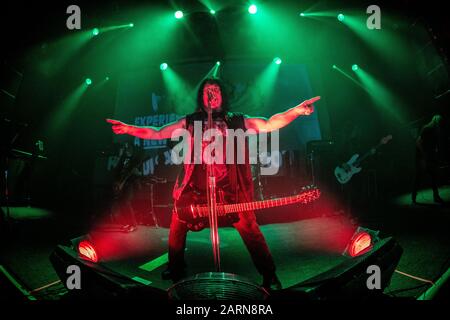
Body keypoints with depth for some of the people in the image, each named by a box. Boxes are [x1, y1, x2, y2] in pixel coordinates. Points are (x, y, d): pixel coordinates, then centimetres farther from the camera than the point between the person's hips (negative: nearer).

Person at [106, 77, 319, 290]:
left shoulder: (237, 120, 9)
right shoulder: (190, 122, 12)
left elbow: (269, 124, 1)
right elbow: (157, 133, 10)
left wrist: (296, 111, -14)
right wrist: (128, 129, -1)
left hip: (231, 188, -2)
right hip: (195, 187, 2)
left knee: (249, 228, -6)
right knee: (177, 226, 7)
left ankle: (269, 275, 10)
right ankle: (175, 269, 30)